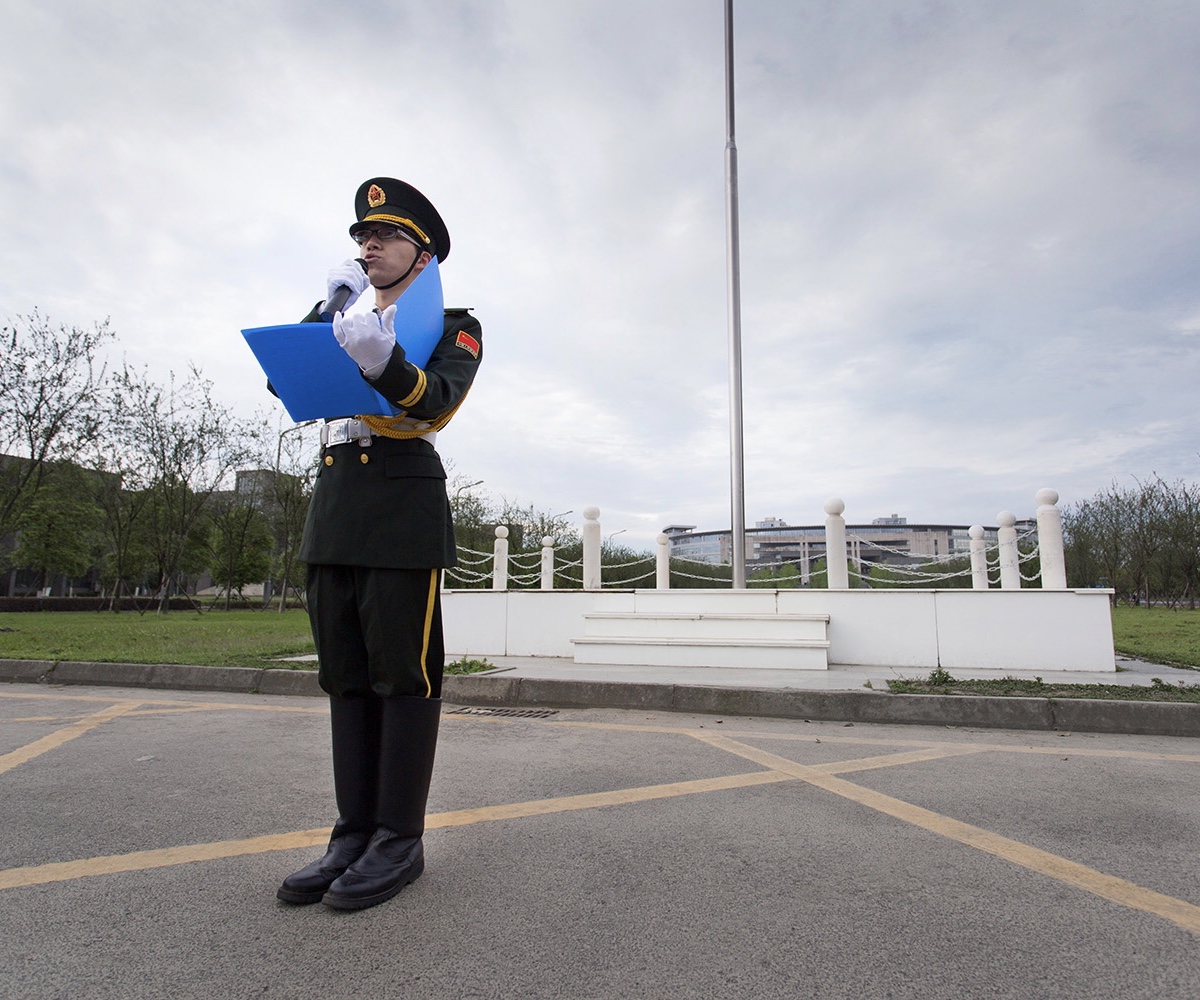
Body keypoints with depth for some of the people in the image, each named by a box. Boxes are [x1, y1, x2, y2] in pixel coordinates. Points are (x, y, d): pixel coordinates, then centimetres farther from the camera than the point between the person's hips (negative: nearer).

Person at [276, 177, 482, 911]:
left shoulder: (454, 325, 8)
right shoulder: (346, 328, 27)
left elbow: (436, 402, -11)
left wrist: (385, 362, -30)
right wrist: (330, 302, 10)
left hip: (403, 501, -6)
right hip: (334, 502, 7)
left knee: (404, 670, -6)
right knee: (346, 672, 6)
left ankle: (400, 840, 5)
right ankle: (355, 833, 15)